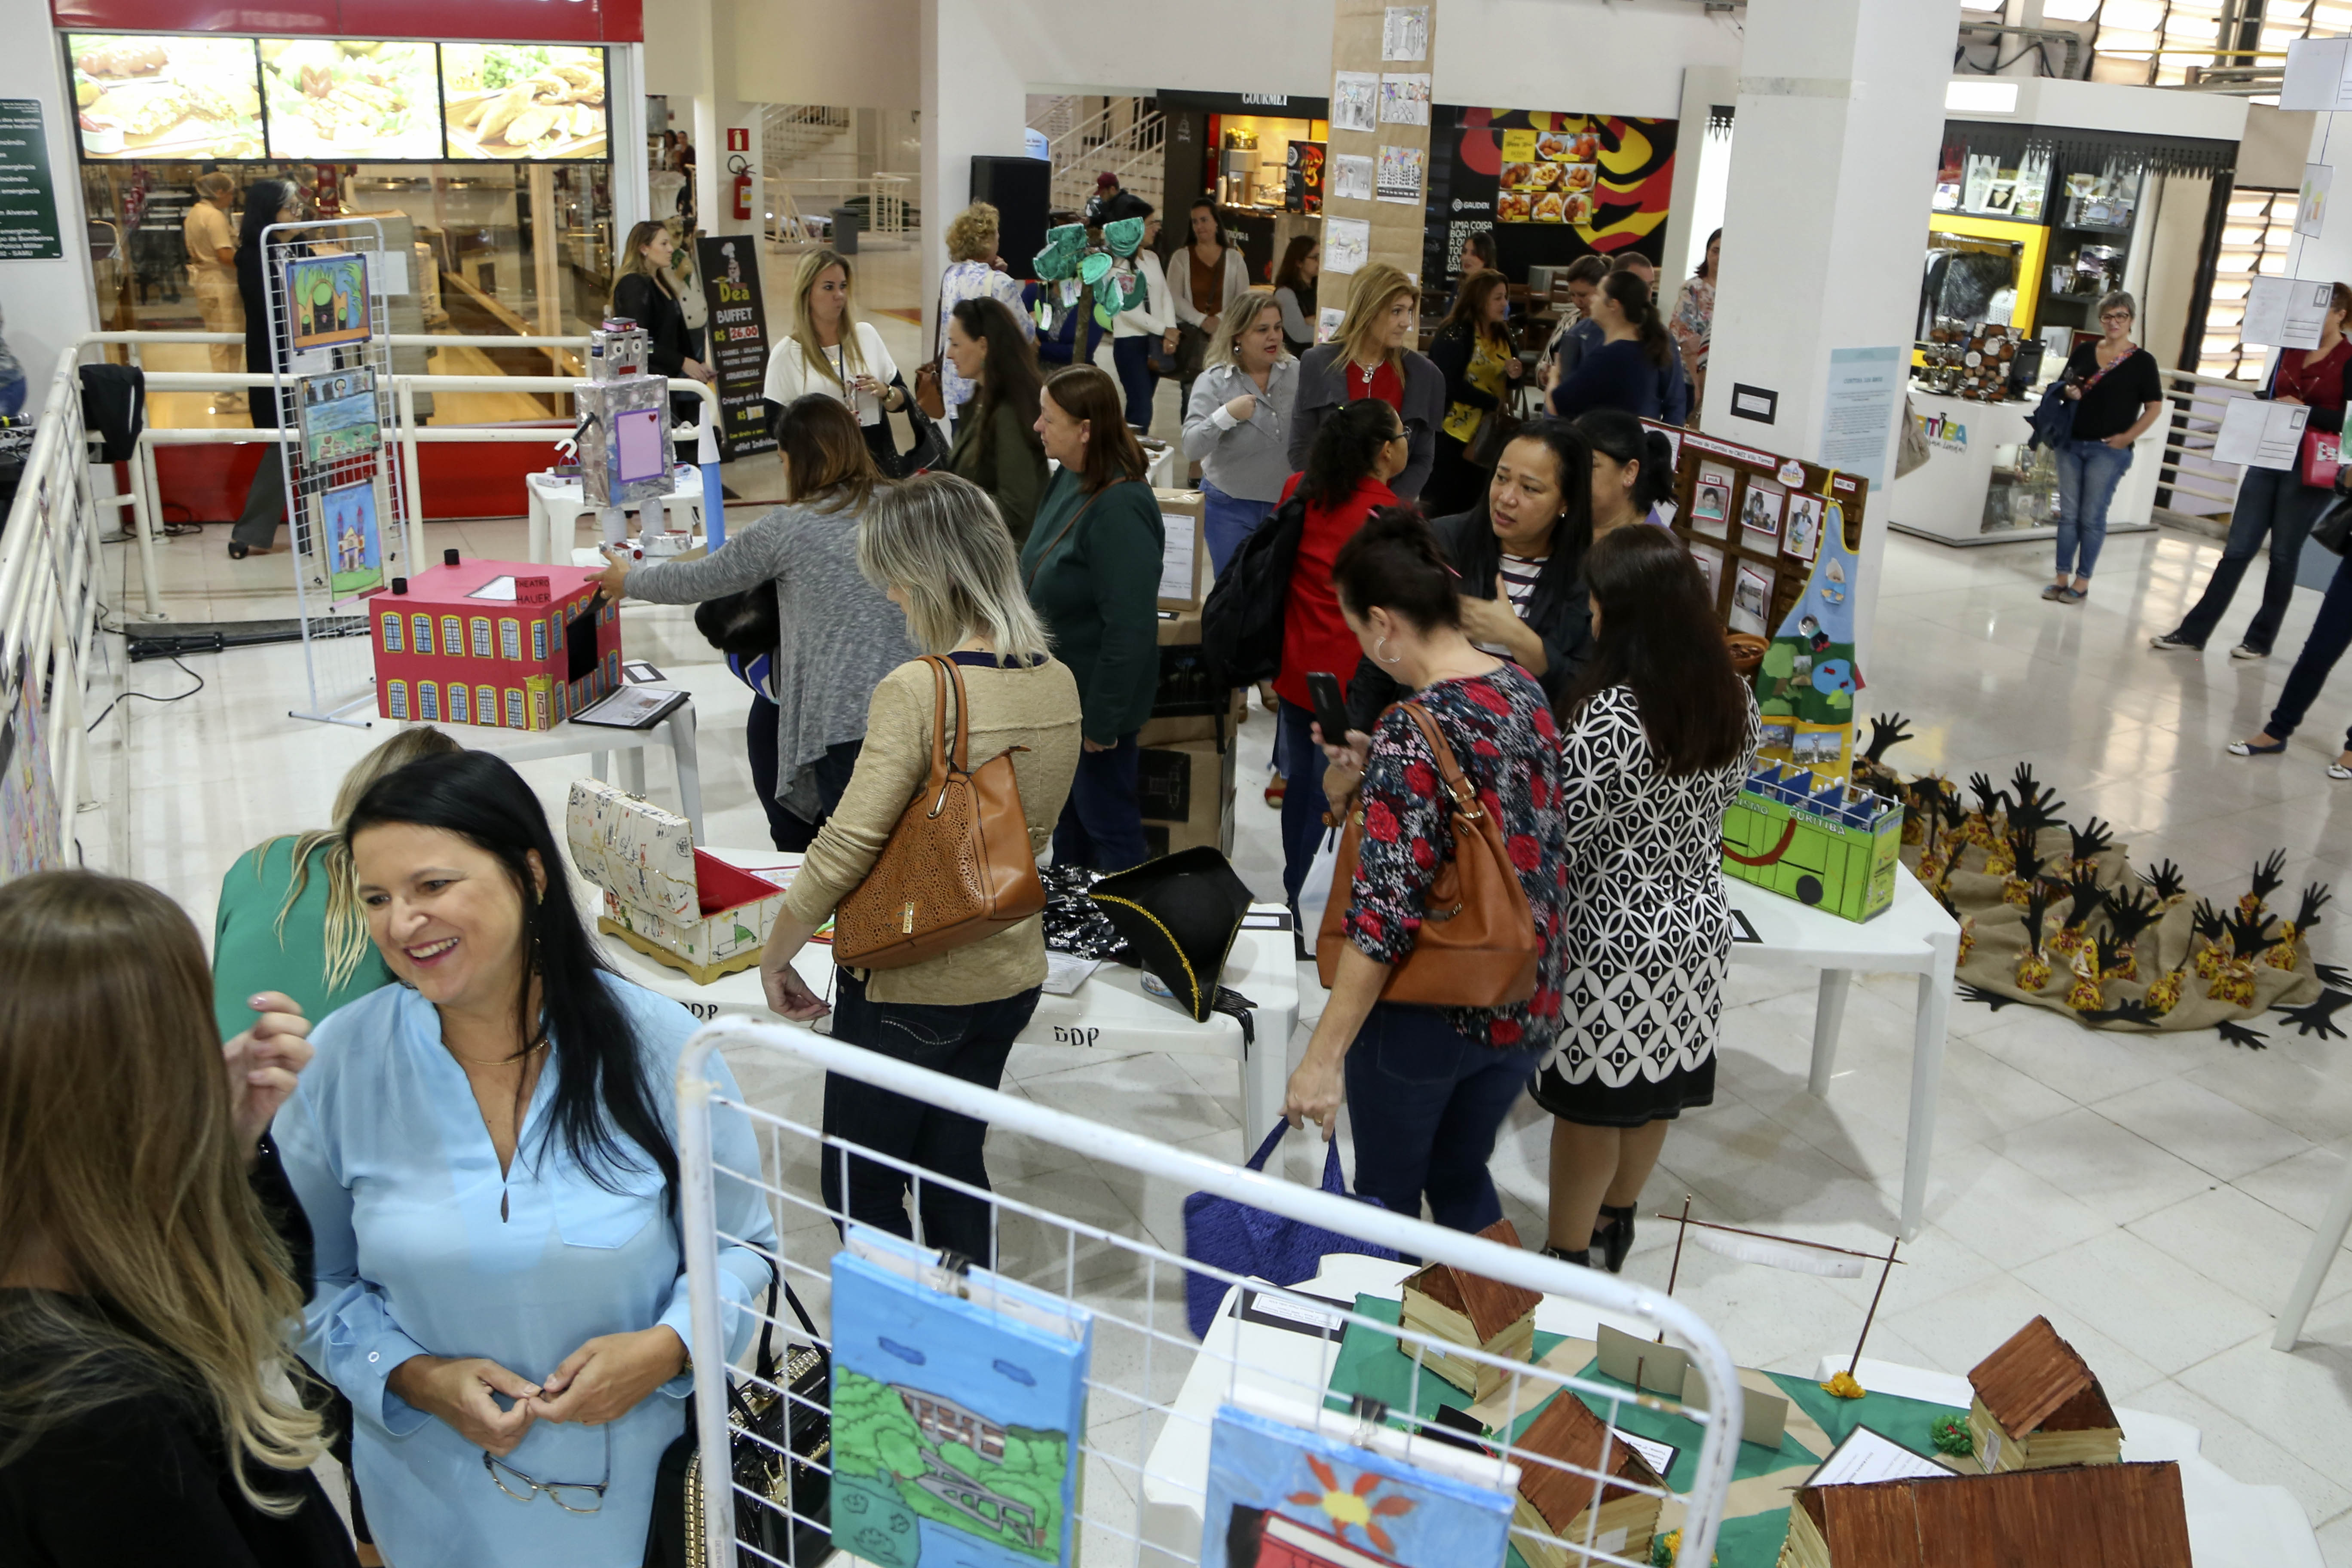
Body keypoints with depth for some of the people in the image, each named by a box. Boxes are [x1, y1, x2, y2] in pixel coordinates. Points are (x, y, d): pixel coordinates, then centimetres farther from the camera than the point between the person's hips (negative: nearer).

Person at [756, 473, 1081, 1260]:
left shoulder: (918, 691, -24)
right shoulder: (1058, 684, -2)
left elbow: (845, 849, -24)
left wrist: (775, 956, -10)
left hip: (908, 991, -7)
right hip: (1011, 975, 7)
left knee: (863, 1196, 12)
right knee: (956, 1171, 24)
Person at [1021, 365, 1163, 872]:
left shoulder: (1120, 510, -28)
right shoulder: (1068, 479, 1)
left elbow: (1130, 628, -27)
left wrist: (1102, 721, -21)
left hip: (1095, 701, -9)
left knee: (1107, 824, 7)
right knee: (1067, 818, 25)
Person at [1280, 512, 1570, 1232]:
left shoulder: (1415, 732, -24)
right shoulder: (1524, 689, -1)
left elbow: (1386, 910, -27)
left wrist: (1323, 1058, -23)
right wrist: (1374, 769, 5)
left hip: (1427, 1015, -7)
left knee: (1388, 1189, 17)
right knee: (1463, 1175, 26)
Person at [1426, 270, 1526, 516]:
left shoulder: (1502, 334, 9)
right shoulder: (1454, 335, -14)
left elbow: (1507, 384, 18)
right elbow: (1450, 386, -24)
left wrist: (1515, 375, -6)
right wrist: (1494, 403, -18)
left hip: (1488, 437, 7)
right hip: (1452, 435, -7)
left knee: (1472, 507, 12)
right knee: (1442, 507, -2)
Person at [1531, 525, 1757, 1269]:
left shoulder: (1607, 717, -28)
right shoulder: (1736, 700, -6)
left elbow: (1556, 836, -23)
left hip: (1613, 942, -6)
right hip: (1698, 928, 7)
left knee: (1593, 1101, 10)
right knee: (1657, 1085, 22)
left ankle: (1569, 1255, 26)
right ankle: (1615, 1222, 42)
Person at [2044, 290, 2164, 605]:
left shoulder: (2142, 361, -2)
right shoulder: (2084, 351, 9)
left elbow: (2154, 407, -2)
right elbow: (2064, 388, 18)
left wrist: (2128, 436, -10)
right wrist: (2069, 392, -5)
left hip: (2108, 450, -4)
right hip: (2071, 443, 4)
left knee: (2092, 517, -1)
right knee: (2068, 513, 6)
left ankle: (2082, 581, 7)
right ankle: (2062, 577, 12)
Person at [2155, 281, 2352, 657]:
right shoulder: (2291, 350, 10)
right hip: (2268, 459, 5)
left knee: (2284, 555, 4)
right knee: (2237, 548, 4)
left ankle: (2261, 638, 13)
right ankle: (2194, 630, 4)